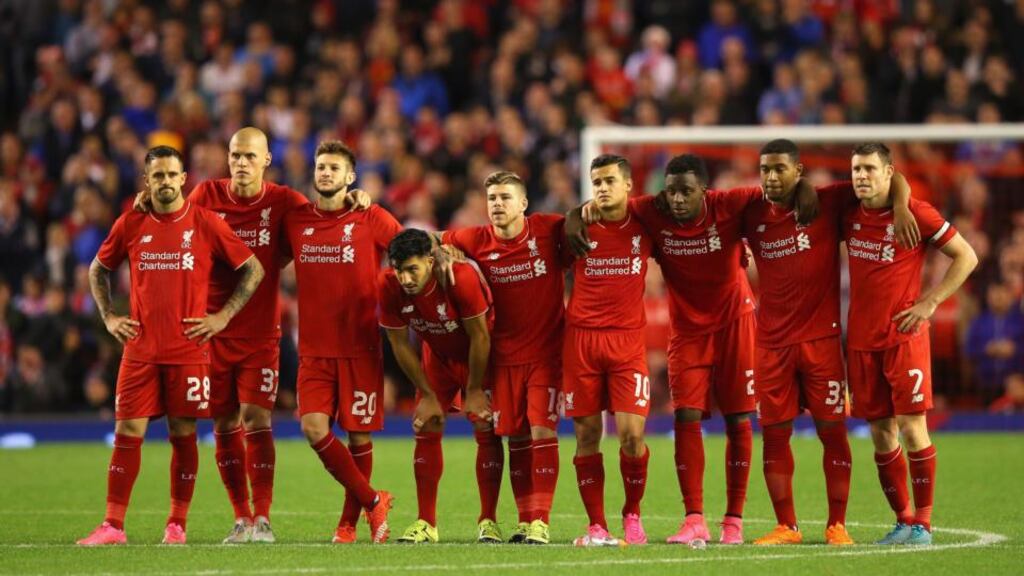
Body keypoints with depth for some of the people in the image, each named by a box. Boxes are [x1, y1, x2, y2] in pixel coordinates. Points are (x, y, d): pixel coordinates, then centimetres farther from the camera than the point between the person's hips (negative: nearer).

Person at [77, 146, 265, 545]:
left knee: (183, 434, 2)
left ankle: (177, 524, 12)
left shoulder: (206, 224, -1)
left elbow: (253, 269, 3)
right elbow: (98, 270, 21)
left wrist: (223, 316, -2)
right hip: (140, 348, 2)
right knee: (127, 432, -3)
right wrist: (108, 317, 10)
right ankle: (113, 525, -1)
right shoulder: (131, 225, 6)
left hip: (189, 349, -2)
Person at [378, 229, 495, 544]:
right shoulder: (389, 286, -25)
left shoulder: (462, 278, -36)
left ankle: (488, 521, -3)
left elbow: (479, 336, -24)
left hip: (479, 356, -4)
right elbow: (400, 344, -12)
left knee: (486, 429, -10)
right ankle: (426, 523, 3)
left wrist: (474, 390, -16)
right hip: (438, 356, 4)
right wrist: (428, 395, -9)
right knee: (425, 429, -2)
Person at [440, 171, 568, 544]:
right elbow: (438, 242, 16)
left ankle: (540, 521, -8)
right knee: (515, 438, 4)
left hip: (547, 353, -3)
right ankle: (525, 519, 12)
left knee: (543, 431, -9)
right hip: (504, 356, 3)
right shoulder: (477, 242, -1)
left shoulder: (549, 231, -10)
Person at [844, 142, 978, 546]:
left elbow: (966, 256, -3)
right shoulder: (848, 216, 6)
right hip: (861, 340, 5)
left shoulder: (915, 214, -8)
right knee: (880, 432, 6)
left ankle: (923, 523, -1)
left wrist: (930, 303, -8)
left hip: (904, 336, -5)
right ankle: (903, 521, 15)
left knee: (911, 426, -8)